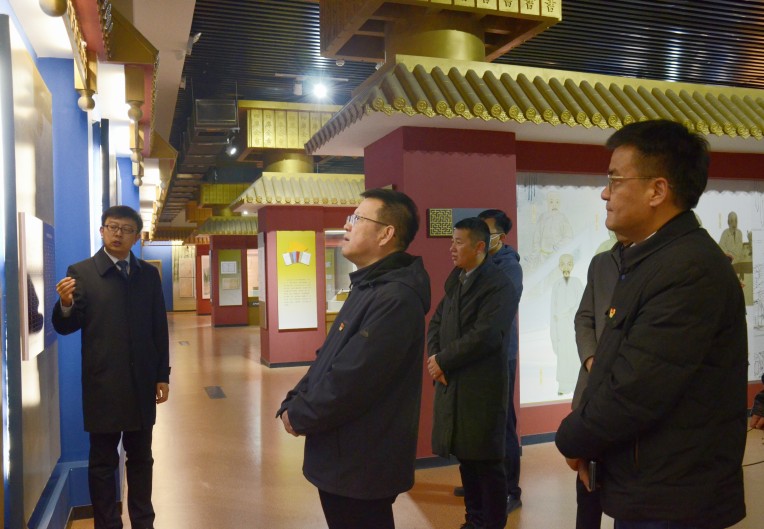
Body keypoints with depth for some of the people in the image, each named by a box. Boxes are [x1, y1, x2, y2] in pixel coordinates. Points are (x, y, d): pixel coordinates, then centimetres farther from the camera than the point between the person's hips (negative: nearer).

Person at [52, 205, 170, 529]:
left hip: (141, 383, 3)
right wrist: (66, 305, -27)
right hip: (102, 384, -3)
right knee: (102, 461, 8)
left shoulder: (149, 274, 6)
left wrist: (162, 375, 3)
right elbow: (66, 327, -5)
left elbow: (159, 328, 5)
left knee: (140, 458, 14)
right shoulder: (81, 272, -3)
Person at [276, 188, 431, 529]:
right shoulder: (368, 287, 11)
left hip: (362, 465, -10)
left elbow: (351, 380, -28)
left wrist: (298, 416, -12)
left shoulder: (395, 298, -24)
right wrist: (292, 403, -1)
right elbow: (327, 360, 13)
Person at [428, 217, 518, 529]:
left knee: (487, 462, 5)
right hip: (452, 384, 7)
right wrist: (434, 358, -7)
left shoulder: (499, 285, -13)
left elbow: (484, 336, -21)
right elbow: (437, 321, 11)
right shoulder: (455, 279, 12)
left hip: (482, 387, -7)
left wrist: (443, 361, -14)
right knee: (465, 458, 17)